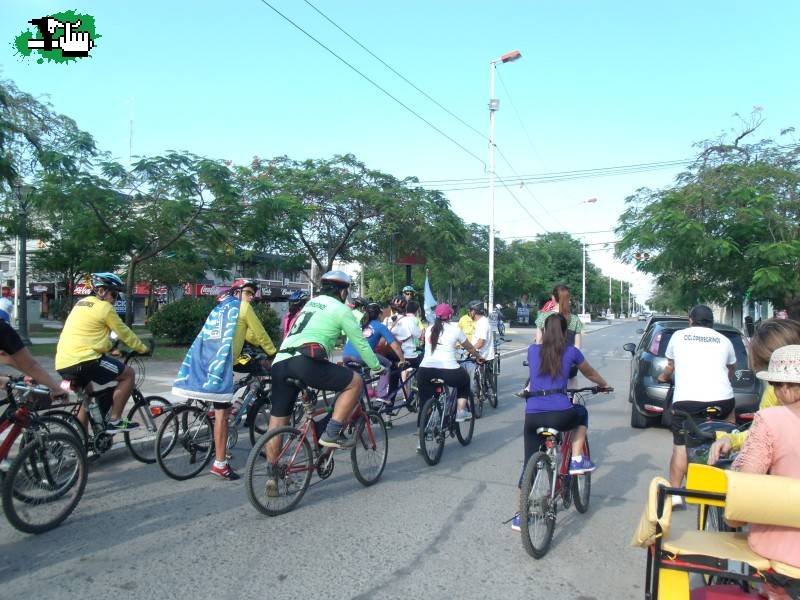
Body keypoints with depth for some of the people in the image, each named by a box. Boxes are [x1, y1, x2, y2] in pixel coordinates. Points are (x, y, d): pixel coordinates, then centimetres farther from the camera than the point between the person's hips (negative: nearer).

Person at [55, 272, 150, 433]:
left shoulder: (82, 303, 22)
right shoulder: (104, 307, -5)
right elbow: (124, 332, 0)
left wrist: (111, 348, 38)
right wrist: (143, 348, 12)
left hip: (62, 364, 10)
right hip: (83, 361, -10)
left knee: (86, 392, 31)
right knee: (128, 374, 2)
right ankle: (114, 421, 2)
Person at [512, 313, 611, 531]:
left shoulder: (533, 350, 12)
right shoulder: (571, 351, 9)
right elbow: (591, 374, 27)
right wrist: (605, 386, 47)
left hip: (532, 415, 2)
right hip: (561, 415, -1)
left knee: (529, 464, 16)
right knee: (581, 413, 34)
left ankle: (521, 516, 16)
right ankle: (577, 460, 22)